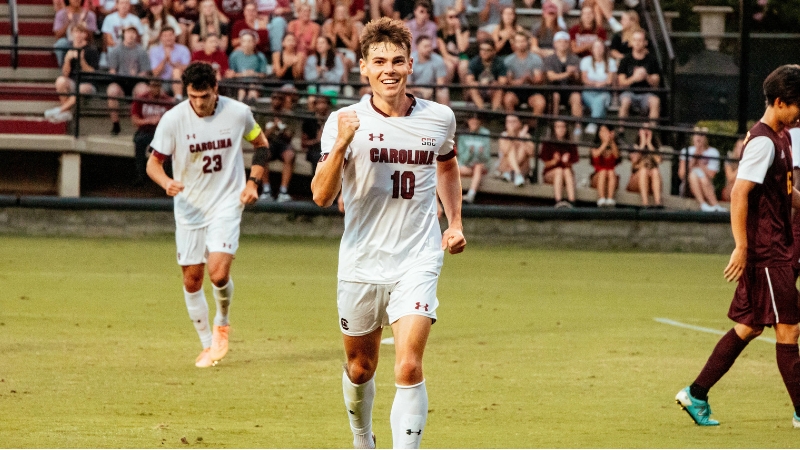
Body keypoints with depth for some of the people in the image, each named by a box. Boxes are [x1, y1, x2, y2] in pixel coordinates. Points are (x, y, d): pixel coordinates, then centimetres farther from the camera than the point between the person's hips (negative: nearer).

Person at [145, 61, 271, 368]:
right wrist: (167, 183, -26)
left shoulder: (238, 113, -8)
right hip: (189, 208, 1)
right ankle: (208, 346, 22)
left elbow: (261, 144, 11)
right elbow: (153, 163, -5)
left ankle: (222, 323, 12)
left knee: (218, 272, -18)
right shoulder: (173, 120, -11)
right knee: (192, 279, 5)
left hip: (226, 204, -1)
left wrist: (253, 182, -1)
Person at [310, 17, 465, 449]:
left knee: (409, 368, -17)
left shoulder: (439, 118, 0)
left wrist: (455, 222, 14)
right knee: (360, 368, 16)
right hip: (361, 264, 0)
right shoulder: (346, 121, -8)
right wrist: (341, 143, -31)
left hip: (418, 262, 0)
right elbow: (321, 196, -17)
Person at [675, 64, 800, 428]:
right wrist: (742, 247, -25)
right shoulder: (763, 142, -16)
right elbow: (739, 194, -22)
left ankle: (696, 394, 16)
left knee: (749, 327, 11)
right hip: (765, 250, -10)